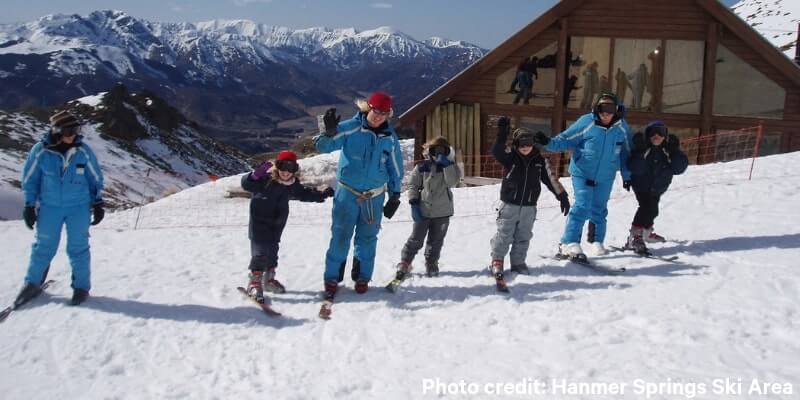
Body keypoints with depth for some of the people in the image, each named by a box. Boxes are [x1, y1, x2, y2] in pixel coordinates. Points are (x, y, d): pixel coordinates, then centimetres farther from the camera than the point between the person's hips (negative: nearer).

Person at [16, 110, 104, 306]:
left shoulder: (83, 150, -5)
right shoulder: (40, 150, -8)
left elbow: (96, 178, 5)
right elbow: (29, 178, 2)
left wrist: (98, 203, 4)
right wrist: (29, 206, 1)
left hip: (79, 206, 0)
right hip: (49, 207, 0)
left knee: (78, 247, 3)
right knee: (43, 246, 7)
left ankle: (81, 286, 15)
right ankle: (32, 283, 25)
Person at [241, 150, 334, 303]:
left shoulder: (293, 184, -3)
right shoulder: (266, 179, -22)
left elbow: (303, 193, 16)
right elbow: (246, 184, -31)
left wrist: (321, 195, 13)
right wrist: (255, 175, -50)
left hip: (277, 223, 6)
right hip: (259, 221, -6)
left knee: (272, 250, 17)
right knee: (260, 251, -11)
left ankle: (269, 279, 32)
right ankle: (254, 282, -4)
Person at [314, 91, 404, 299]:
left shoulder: (390, 137, 0)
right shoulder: (350, 128, -10)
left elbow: (396, 168, 9)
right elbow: (323, 146, -13)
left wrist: (395, 197, 10)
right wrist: (329, 132, -35)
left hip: (375, 197, 3)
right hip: (347, 193, -2)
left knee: (367, 238, 10)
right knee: (340, 236, -1)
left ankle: (362, 277, 24)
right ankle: (332, 278, 10)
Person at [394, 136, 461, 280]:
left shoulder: (450, 167, 2)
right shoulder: (422, 167, -3)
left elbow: (452, 182, -15)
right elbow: (413, 185, 0)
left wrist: (446, 164, -21)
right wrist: (414, 203, -9)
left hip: (442, 212, 2)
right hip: (423, 210, -1)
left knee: (436, 240, 10)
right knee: (416, 239, 2)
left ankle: (431, 264, 26)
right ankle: (404, 262, 15)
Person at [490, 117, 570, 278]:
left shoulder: (540, 160, 3)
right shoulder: (510, 157, -6)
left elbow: (551, 179, 7)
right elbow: (497, 151, -25)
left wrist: (562, 196, 6)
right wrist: (502, 134, -38)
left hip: (529, 207, 3)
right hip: (509, 204, -3)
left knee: (523, 236, 11)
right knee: (504, 234, 1)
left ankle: (518, 262, 23)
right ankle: (497, 261, 12)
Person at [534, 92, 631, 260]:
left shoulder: (621, 127, -2)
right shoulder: (586, 122, -13)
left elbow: (625, 152, 10)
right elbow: (566, 139, -10)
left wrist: (627, 175, 15)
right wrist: (548, 142, -27)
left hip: (606, 177, 4)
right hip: (582, 172, -4)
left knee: (599, 209, 12)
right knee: (582, 206, -14)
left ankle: (597, 241, 29)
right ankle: (569, 243, -10)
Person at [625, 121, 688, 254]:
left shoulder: (669, 150, -10)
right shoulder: (642, 149, -21)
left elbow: (679, 168, -14)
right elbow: (634, 168, -32)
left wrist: (675, 152, -26)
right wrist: (640, 152, -42)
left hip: (657, 188, 6)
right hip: (642, 185, -6)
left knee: (652, 210, 24)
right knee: (646, 207, -25)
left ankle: (646, 232, 49)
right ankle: (635, 237, -24)